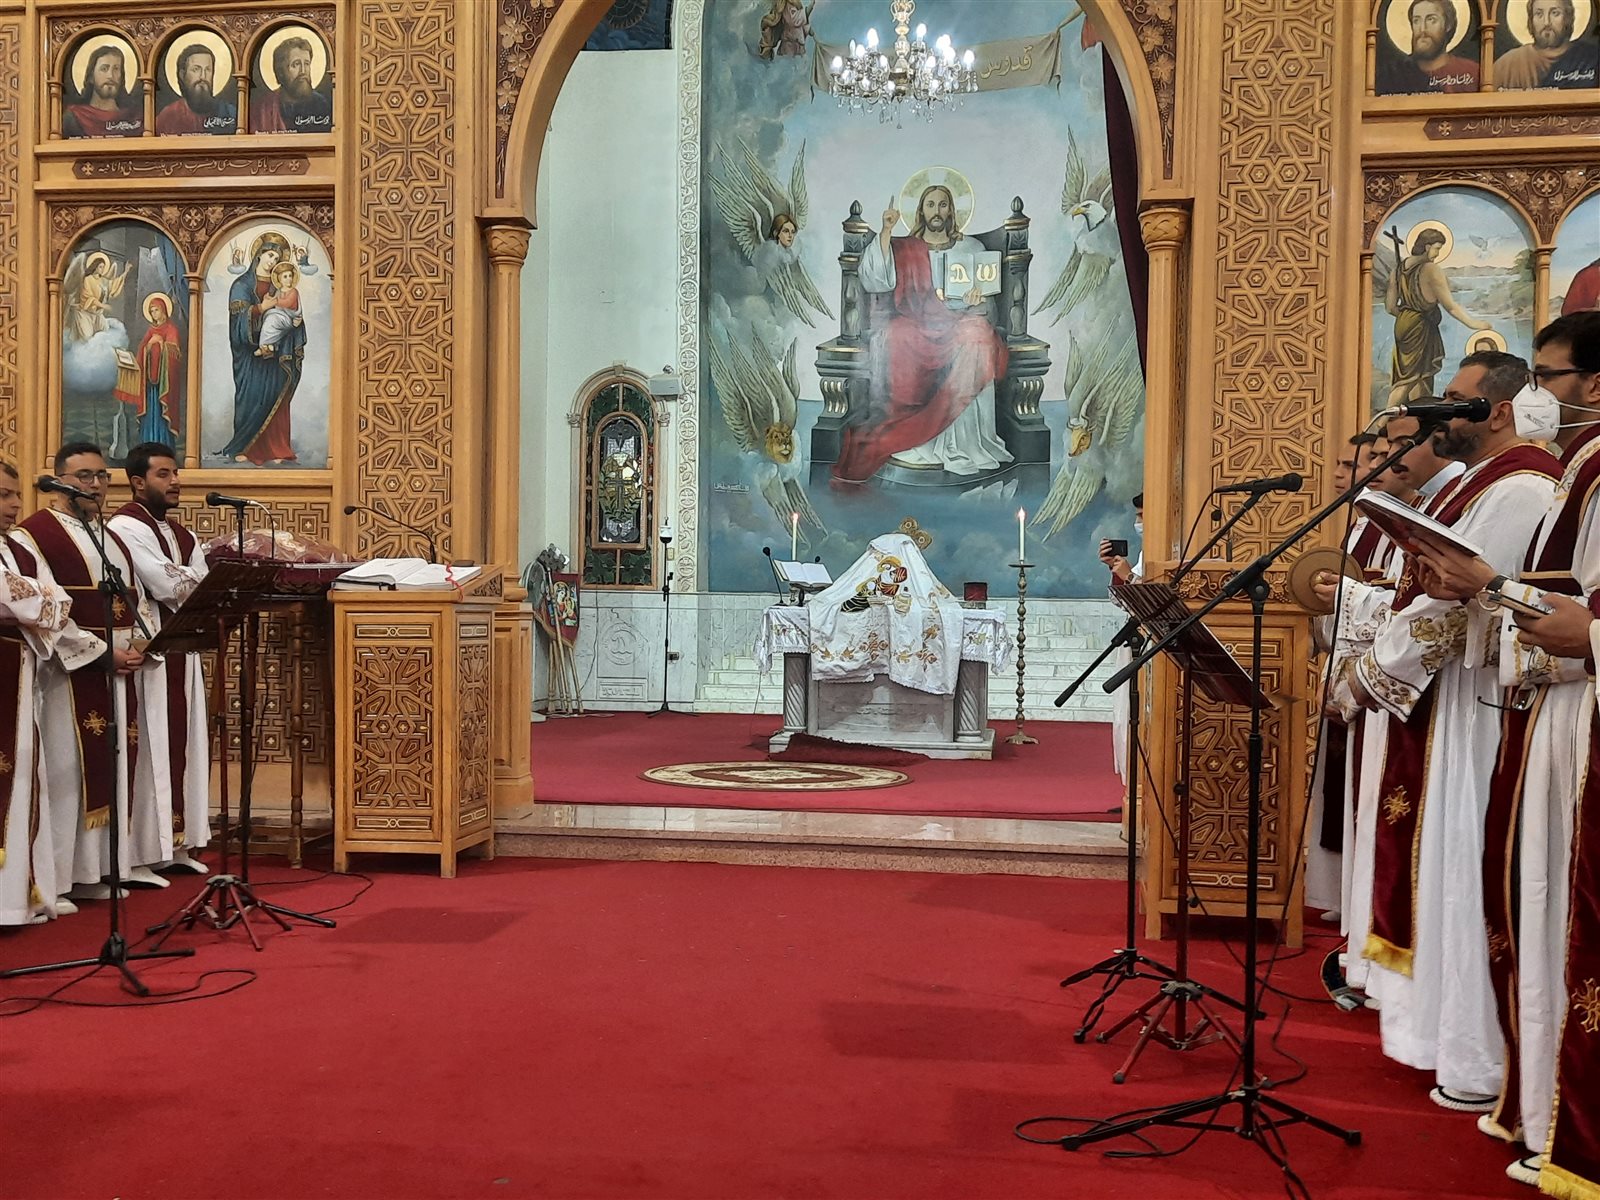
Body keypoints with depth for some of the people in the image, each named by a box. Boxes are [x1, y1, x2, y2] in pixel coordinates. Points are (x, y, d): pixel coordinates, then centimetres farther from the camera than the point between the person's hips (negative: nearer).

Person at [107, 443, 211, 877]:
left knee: (180, 745, 9)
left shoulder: (178, 532, 18)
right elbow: (172, 585, -19)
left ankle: (177, 841, 16)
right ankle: (145, 851, 1)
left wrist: (183, 582, -12)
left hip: (181, 650, 8)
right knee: (152, 747, -6)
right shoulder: (126, 527, -9)